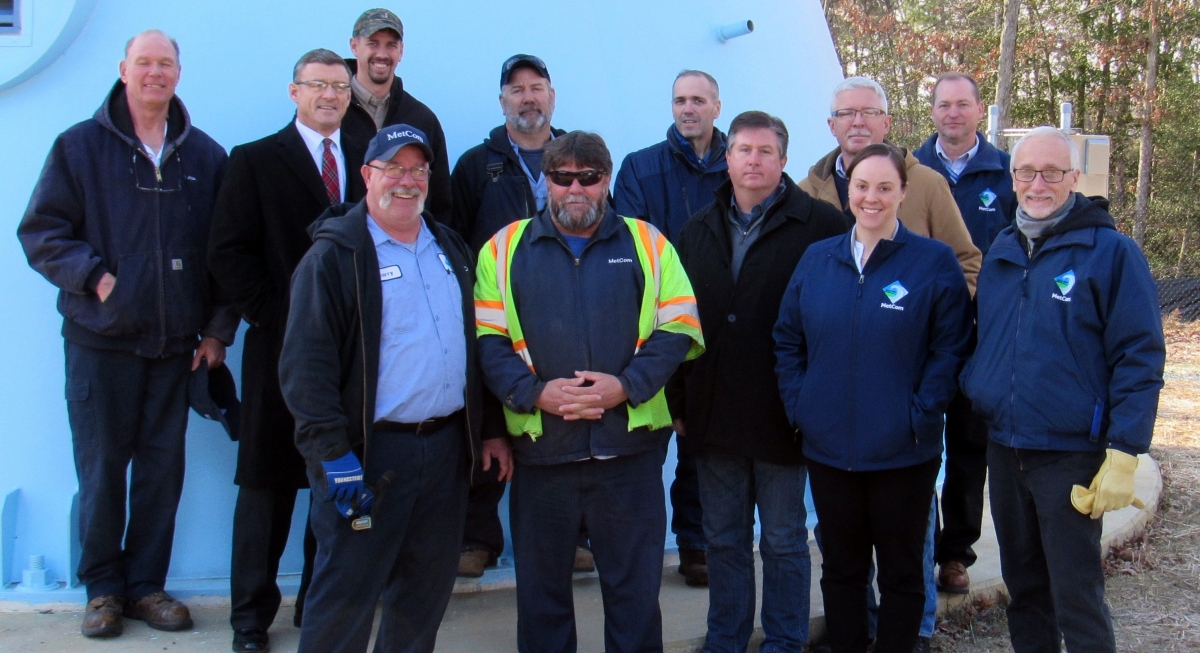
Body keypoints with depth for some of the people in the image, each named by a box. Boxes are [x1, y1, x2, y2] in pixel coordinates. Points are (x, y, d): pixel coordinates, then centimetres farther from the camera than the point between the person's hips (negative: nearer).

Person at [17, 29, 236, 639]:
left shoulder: (205, 156, 7)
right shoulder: (80, 146, 1)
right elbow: (41, 231, 1)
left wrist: (218, 329, 4)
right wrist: (93, 277, -13)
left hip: (176, 341, 2)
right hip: (101, 338, -2)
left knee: (164, 467, 6)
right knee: (101, 466, 5)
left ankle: (146, 583, 19)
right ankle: (102, 587, 18)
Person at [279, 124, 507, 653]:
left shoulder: (450, 248, 14)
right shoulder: (335, 255, -7)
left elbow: (478, 343, 18)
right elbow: (306, 365, -13)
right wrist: (334, 454, -18)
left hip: (447, 446, 6)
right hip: (370, 451, -6)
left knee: (426, 592, 14)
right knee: (345, 596, 0)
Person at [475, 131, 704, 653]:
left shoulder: (647, 243, 7)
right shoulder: (506, 248, 7)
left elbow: (678, 328, 1)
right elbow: (488, 339, 1)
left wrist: (626, 385, -13)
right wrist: (535, 392, -15)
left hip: (629, 446, 0)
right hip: (539, 448, 1)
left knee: (635, 586, 9)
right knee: (541, 589, 13)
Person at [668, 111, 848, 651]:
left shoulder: (820, 225, -6)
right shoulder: (698, 231, 9)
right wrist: (678, 403, 5)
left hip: (781, 416, -4)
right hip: (713, 415, 4)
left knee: (784, 542, 10)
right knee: (724, 540, 15)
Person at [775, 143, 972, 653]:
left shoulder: (934, 262, -5)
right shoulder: (816, 259, 5)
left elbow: (950, 348, -7)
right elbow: (787, 340, 10)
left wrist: (920, 416, -13)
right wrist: (798, 406, 0)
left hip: (903, 452, -3)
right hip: (827, 448, 3)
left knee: (901, 570, 11)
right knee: (840, 567, 16)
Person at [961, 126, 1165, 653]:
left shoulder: (1111, 251, -8)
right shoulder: (1001, 250, 9)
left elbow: (1139, 358, -12)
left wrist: (1123, 455, -16)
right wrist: (975, 394, 7)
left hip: (1072, 455, -6)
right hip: (1003, 449, 6)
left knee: (1076, 595, 0)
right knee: (1022, 587, 17)